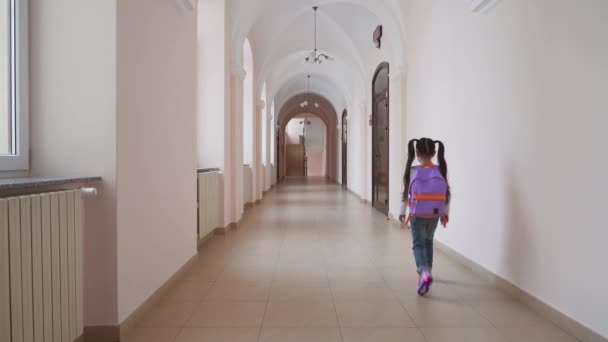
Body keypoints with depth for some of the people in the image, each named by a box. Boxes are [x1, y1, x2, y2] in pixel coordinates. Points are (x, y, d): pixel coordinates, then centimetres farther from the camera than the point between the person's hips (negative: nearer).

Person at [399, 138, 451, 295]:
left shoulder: (413, 171, -11)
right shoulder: (440, 171, -4)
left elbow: (406, 193, -6)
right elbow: (447, 195, 0)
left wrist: (402, 212, 6)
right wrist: (445, 214, 11)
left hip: (417, 215, -3)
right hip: (434, 215, 3)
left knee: (418, 244, 4)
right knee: (428, 241, 24)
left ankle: (425, 272, -19)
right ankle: (426, 269, 35)